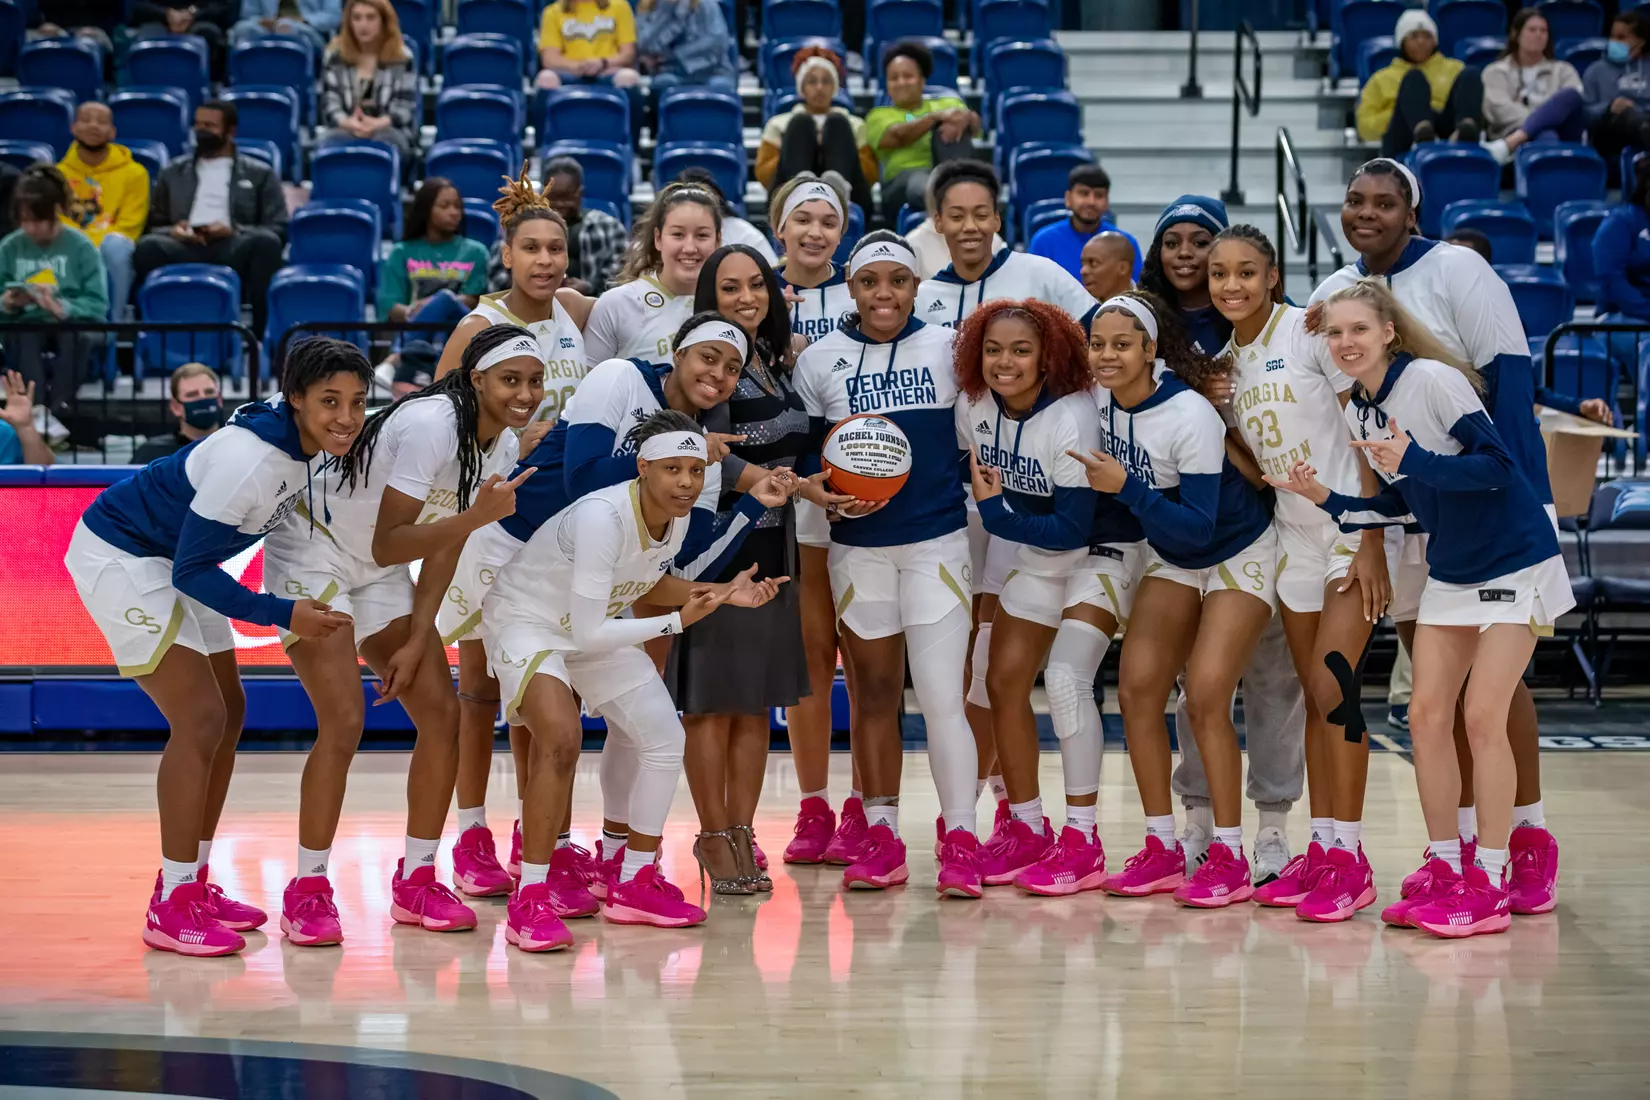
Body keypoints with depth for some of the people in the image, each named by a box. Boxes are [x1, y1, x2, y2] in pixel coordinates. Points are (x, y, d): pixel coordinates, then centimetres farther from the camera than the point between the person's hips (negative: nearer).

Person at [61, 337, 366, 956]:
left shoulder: (303, 445, -7)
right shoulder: (248, 459, -32)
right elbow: (192, 571, -27)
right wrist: (282, 615, -31)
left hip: (170, 561, 10)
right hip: (118, 557, -10)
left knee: (228, 715, 11)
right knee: (200, 719, -14)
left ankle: (193, 884, 22)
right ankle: (171, 910, -8)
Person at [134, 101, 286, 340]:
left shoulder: (260, 174, 20)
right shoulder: (174, 173, 27)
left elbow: (279, 229, 9)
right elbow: (153, 224, 22)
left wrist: (235, 231, -9)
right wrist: (173, 230, -2)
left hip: (233, 251, -1)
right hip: (186, 249, 1)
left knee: (265, 241, -36)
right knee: (148, 246, -33)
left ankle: (259, 333, -35)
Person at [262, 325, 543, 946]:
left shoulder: (502, 447, -4)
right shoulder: (432, 426, -29)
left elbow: (445, 549, 3)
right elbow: (387, 545, -30)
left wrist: (416, 641, -2)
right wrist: (477, 516, -38)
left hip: (378, 573, 8)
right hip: (311, 556, -8)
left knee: (441, 712, -1)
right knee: (344, 721, -18)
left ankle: (417, 882, 11)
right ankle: (307, 892, -5)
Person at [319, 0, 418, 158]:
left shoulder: (402, 57, 4)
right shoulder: (335, 55, 8)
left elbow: (406, 107, -1)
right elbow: (329, 105, 2)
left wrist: (378, 124, -23)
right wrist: (348, 123, -22)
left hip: (390, 131, -1)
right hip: (346, 130, 1)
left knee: (380, 146, -38)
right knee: (330, 142, -35)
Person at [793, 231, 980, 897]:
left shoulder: (947, 347, 3)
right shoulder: (819, 360, 3)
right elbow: (801, 456, 7)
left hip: (937, 541, -1)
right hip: (857, 548, 1)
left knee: (941, 696, -8)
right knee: (872, 694, 8)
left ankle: (960, 842, -2)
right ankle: (881, 839, 17)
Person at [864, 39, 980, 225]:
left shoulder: (948, 104, 29)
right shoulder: (879, 115, 24)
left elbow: (974, 125, 4)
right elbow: (898, 137, -1)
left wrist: (964, 118, -23)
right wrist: (936, 117, -20)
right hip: (904, 180, -1)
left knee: (949, 129, -28)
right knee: (918, 183, -37)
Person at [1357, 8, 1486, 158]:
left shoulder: (1454, 69, 30)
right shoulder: (1383, 78, 27)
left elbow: (1478, 107, 19)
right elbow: (1365, 126, 15)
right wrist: (1401, 114, -1)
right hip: (1404, 144, -1)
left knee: (1469, 75, -18)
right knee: (1414, 78, -24)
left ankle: (1466, 130, -51)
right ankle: (1422, 131, -58)